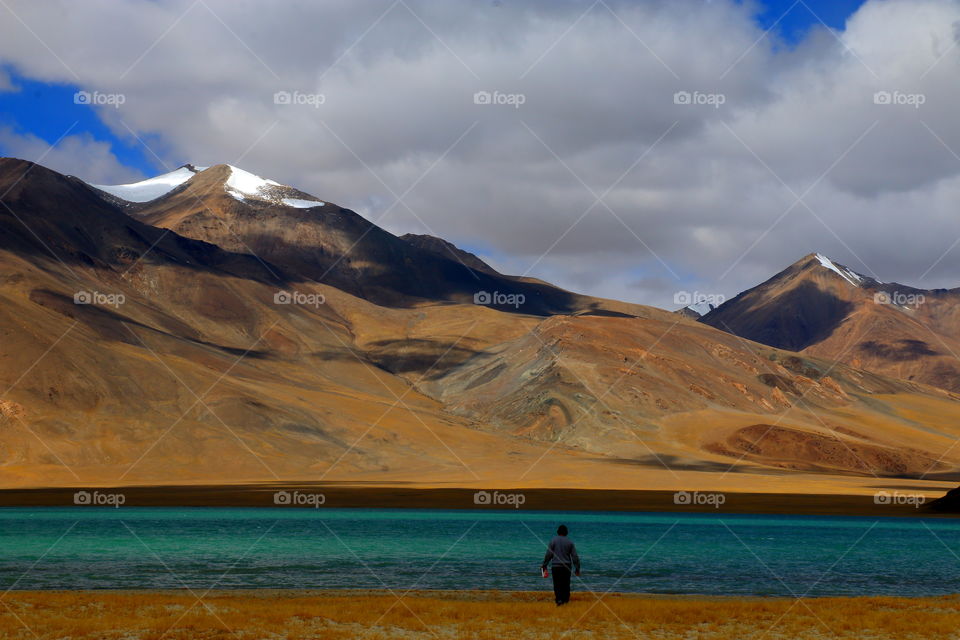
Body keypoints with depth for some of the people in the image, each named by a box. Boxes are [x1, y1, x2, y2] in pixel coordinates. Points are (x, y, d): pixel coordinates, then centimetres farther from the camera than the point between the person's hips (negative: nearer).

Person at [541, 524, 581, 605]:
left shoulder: (553, 541, -2)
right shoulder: (570, 542, 3)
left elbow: (548, 555, -3)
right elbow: (575, 556, 4)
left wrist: (544, 565, 6)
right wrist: (577, 569, 10)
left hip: (556, 566, -2)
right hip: (567, 567, 2)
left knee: (557, 584, -3)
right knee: (566, 584, 12)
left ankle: (559, 599, -18)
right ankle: (566, 599, 17)